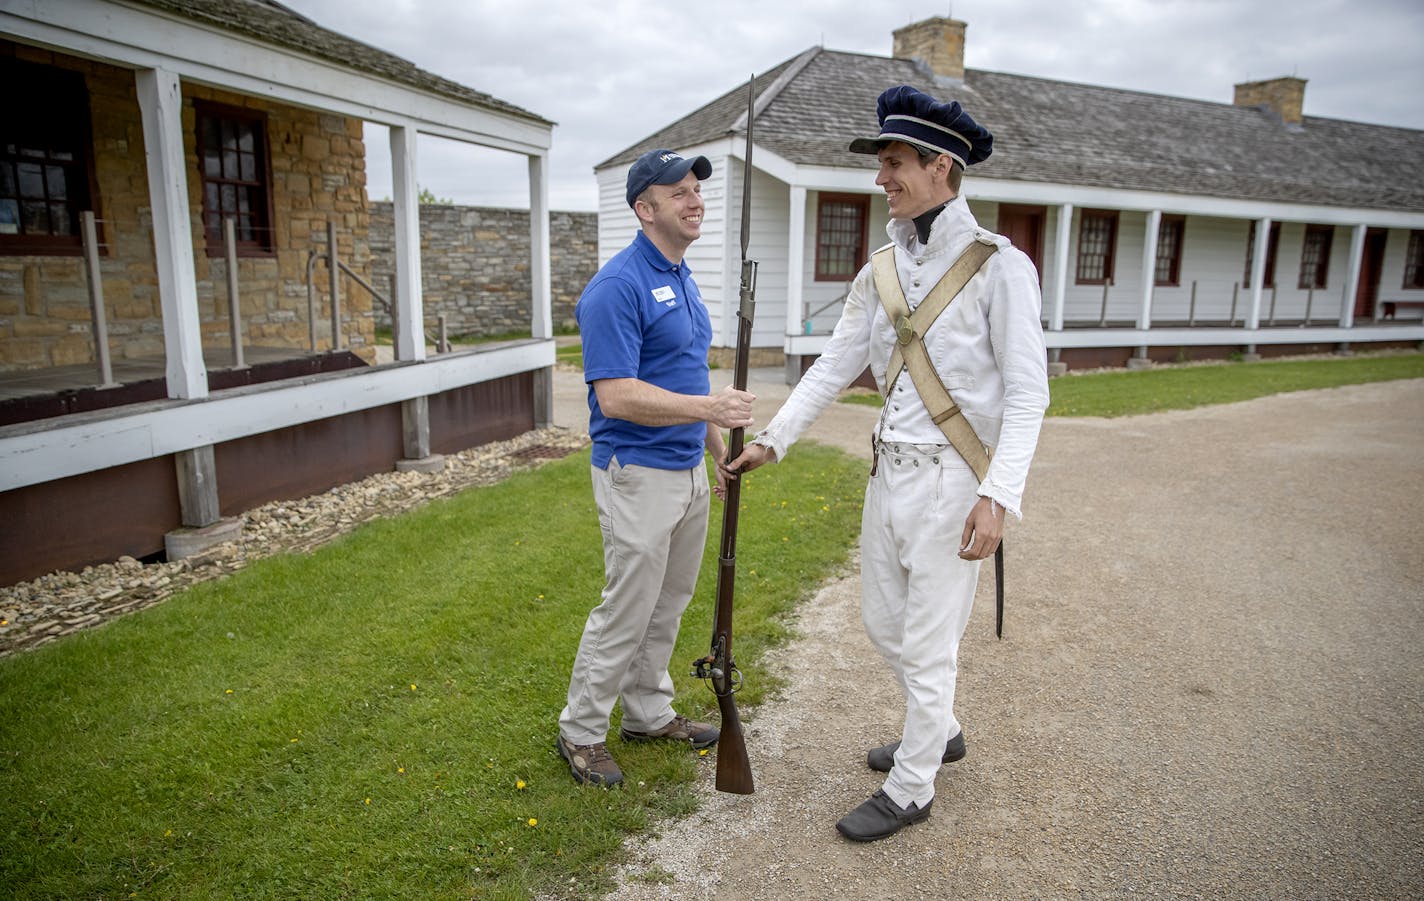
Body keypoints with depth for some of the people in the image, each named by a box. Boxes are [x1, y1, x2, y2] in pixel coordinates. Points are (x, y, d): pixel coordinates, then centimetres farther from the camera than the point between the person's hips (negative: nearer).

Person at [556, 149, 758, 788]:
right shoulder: (617, 287, -17)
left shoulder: (682, 279, 13)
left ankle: (649, 714, 34)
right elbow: (616, 396, -25)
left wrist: (721, 450, 19)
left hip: (687, 469, 9)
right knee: (627, 611, 1)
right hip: (638, 474, -9)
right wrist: (709, 407, -28)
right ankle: (582, 732, 20)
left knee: (668, 604, 18)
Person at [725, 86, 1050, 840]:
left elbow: (1027, 392, -13)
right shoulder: (881, 270, 7)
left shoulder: (998, 266, -12)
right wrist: (773, 440, 4)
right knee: (883, 621, 19)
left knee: (927, 644, 4)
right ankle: (939, 732, 44)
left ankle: (910, 789, 25)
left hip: (951, 480, -7)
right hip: (890, 469, 7)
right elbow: (834, 366, 10)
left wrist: (998, 496, -22)